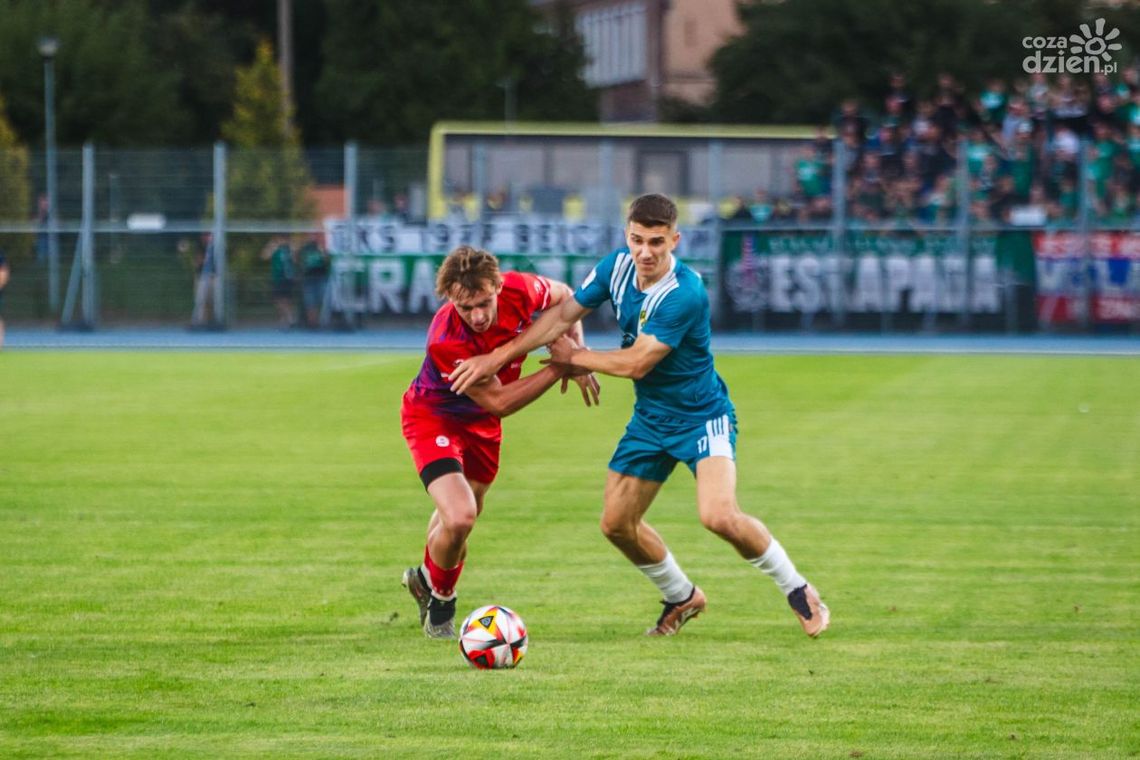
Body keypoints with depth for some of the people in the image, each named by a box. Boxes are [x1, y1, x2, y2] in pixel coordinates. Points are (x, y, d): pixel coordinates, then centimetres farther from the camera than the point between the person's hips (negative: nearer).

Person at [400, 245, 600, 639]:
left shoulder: (518, 291, -28)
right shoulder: (445, 341, -41)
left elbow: (562, 296, -1)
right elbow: (499, 401, -31)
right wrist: (560, 368, -31)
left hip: (480, 422, 6)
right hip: (433, 417, -6)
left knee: (460, 515, 23)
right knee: (460, 517, -23)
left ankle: (426, 579, 54)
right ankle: (440, 598, 9)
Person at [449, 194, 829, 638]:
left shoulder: (685, 294, -29)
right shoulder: (617, 267, -7)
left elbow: (635, 364, -25)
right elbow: (563, 315, 3)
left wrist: (572, 357, -10)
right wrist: (496, 357, -2)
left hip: (703, 417, -7)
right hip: (650, 418, 7)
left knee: (718, 515, -26)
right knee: (617, 523, 6)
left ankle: (797, 590, -3)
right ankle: (682, 598, 31)